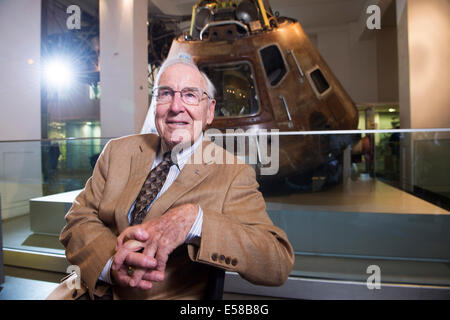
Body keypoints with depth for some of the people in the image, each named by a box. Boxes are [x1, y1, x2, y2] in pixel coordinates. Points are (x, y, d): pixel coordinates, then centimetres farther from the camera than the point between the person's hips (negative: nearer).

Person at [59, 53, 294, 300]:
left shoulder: (234, 175, -9)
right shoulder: (117, 151, 4)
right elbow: (78, 219, 0)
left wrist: (193, 219, -31)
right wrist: (112, 261, -20)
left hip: (173, 295, -2)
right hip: (95, 290, 3)